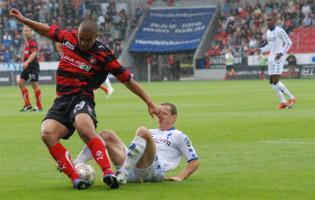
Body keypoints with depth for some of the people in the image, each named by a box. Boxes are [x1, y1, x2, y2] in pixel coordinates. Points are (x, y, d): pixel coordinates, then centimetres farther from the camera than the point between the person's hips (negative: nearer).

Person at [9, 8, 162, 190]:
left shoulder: (103, 54, -5)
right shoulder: (68, 37, 6)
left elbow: (128, 80, 0)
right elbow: (48, 30, 29)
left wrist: (149, 102, -2)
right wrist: (23, 19, 30)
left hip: (82, 99, -4)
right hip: (61, 100, 4)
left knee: (85, 128, -39)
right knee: (47, 133, -26)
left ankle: (108, 173, -41)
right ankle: (75, 178, -25)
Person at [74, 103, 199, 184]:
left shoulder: (179, 136, 19)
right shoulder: (151, 132, 37)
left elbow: (194, 162, 13)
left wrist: (180, 177, -2)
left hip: (154, 171, -6)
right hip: (133, 170, 6)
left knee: (142, 131, -31)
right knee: (106, 134, -3)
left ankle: (122, 175, -41)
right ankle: (75, 166, -20)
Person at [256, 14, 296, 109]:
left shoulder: (279, 31, -10)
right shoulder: (268, 32, 14)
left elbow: (289, 42, -10)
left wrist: (281, 53, -19)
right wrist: (260, 50, 11)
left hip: (278, 58, -8)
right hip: (271, 58, 8)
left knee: (276, 81, -15)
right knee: (272, 82, 4)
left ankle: (291, 98, -2)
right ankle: (283, 101, 13)